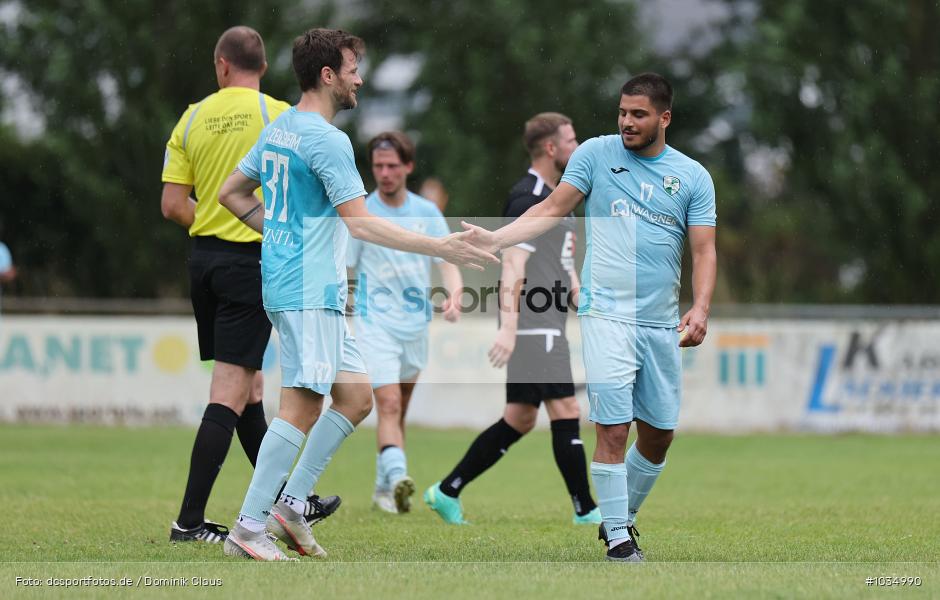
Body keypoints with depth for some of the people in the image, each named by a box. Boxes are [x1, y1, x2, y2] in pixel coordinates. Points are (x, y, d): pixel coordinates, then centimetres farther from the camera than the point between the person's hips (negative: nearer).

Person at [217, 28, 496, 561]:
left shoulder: (277, 130, 14)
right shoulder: (326, 139, -15)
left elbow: (232, 193, 22)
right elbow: (360, 223, -20)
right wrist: (439, 247, -20)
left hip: (318, 292, 10)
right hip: (308, 291, -10)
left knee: (357, 397, 10)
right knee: (302, 407, -11)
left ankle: (291, 504, 10)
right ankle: (248, 529, -11)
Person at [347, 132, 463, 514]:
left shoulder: (427, 212, 6)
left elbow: (447, 262, 4)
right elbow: (342, 269, 2)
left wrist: (454, 293, -17)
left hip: (415, 323, 4)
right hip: (375, 322, -4)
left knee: (399, 411, 12)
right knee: (388, 404, -20)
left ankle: (384, 490, 23)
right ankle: (397, 477, -37)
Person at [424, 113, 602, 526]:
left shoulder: (553, 197, 20)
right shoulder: (527, 198, -12)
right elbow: (513, 265, -20)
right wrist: (509, 328, -26)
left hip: (546, 327, 10)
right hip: (534, 326, -10)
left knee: (520, 420, 10)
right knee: (565, 412, -8)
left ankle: (447, 492, 15)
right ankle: (586, 511, -4)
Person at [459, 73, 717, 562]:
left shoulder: (693, 177, 7)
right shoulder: (595, 154, 3)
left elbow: (703, 251, 3)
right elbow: (552, 209, 3)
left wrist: (700, 309, -13)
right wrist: (494, 239, -10)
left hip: (662, 324, 3)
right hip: (607, 314, -3)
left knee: (659, 436, 9)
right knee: (613, 430, -11)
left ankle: (622, 517, 30)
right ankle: (617, 537, -3)